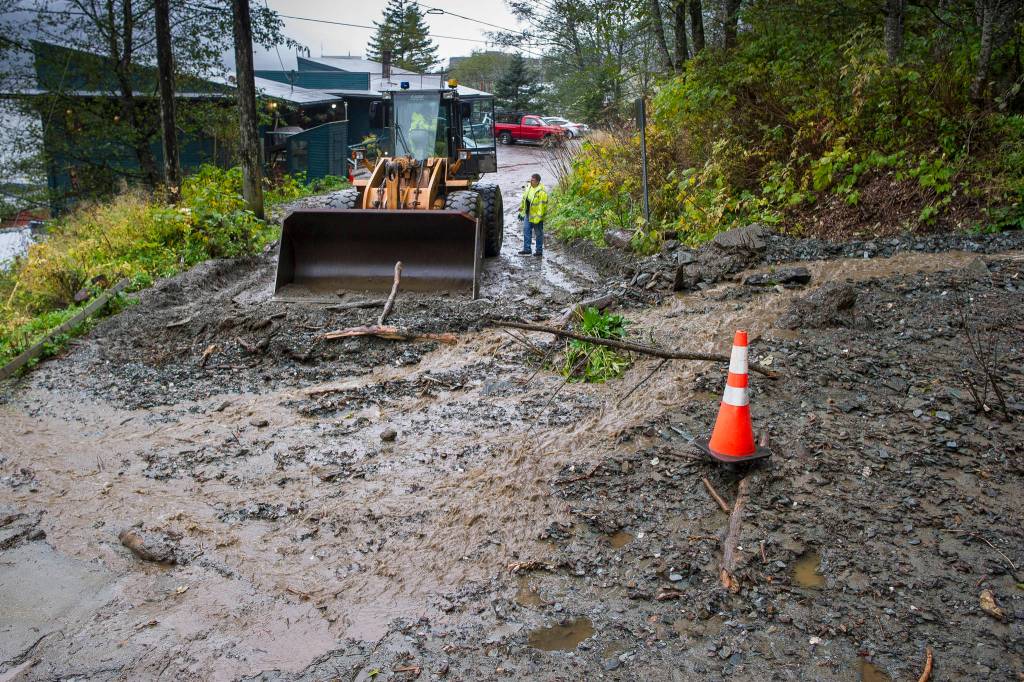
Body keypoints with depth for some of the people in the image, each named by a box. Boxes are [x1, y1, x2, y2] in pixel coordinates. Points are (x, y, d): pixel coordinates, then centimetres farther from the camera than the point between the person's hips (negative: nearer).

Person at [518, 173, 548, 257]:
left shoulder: (541, 192, -20)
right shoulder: (528, 187, 5)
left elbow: (542, 206, -22)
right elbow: (524, 199, 16)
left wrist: (538, 218, -24)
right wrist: (521, 211, 19)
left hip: (536, 216, -8)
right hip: (528, 214, 8)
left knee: (538, 233, 5)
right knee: (526, 231, 8)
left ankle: (539, 251, 15)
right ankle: (527, 249, 16)